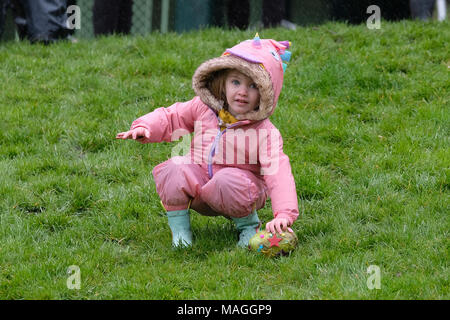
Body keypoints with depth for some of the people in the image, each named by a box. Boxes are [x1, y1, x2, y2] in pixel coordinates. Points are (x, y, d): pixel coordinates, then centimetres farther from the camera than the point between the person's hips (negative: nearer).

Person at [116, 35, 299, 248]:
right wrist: (144, 128, -12)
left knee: (228, 182, -37)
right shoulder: (203, 108, -4)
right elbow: (171, 118, 10)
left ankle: (248, 223, -6)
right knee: (172, 170, -26)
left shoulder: (265, 132, -17)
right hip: (199, 180, 3)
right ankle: (179, 225, -6)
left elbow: (278, 172, -26)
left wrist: (284, 214, -40)